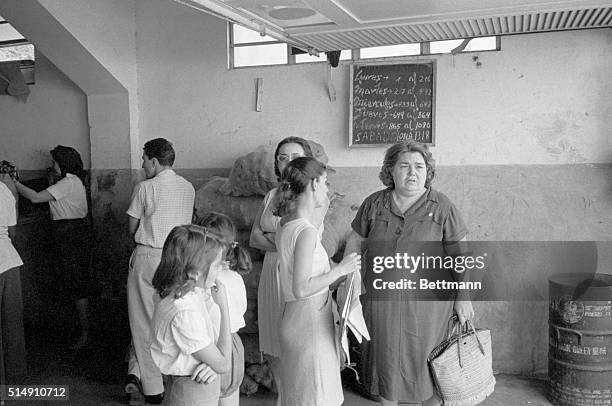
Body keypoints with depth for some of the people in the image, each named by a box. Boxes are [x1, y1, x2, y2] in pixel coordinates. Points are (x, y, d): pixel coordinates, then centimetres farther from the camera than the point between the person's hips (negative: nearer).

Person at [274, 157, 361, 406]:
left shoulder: (285, 227, 6)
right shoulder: (306, 232, -22)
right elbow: (301, 289, -25)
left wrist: (335, 281, 13)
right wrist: (340, 270, -17)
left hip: (294, 318, 9)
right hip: (310, 322, -9)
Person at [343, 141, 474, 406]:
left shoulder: (441, 207, -7)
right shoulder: (374, 204, 0)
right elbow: (356, 241, 10)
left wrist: (463, 299, -5)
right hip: (380, 300, 3)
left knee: (425, 363, 10)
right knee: (386, 359, 16)